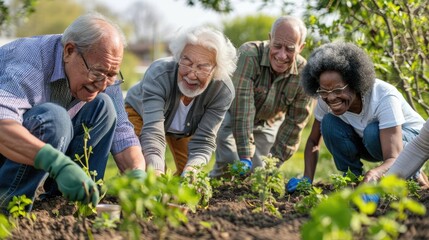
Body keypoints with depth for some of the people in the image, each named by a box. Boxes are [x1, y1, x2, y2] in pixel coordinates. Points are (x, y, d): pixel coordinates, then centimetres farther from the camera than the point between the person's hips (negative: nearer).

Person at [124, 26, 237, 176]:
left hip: (187, 128, 3)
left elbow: (203, 141, -33)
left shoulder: (223, 92, -34)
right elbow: (153, 132, -51)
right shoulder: (158, 75, -42)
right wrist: (156, 171, -69)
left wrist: (192, 168, -56)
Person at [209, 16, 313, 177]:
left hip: (269, 125, 3)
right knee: (228, 166, -21)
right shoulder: (249, 54, -34)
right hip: (232, 115, -3)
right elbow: (242, 105, -39)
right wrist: (245, 157, -43)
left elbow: (295, 121, -14)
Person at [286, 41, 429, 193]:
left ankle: (413, 176, -10)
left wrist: (373, 175, -65)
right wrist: (307, 179, -25)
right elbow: (313, 142, -9)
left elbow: (394, 160, -44)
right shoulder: (325, 100, -23)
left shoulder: (385, 97, -36)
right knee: (329, 123, -23)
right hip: (367, 143, 4)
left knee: (373, 132, -36)